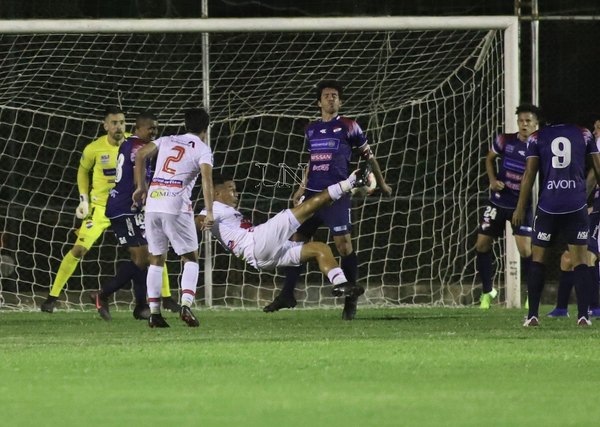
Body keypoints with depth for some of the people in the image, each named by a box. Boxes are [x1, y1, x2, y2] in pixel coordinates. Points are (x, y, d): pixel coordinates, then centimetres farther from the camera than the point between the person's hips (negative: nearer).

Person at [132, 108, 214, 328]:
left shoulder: (167, 141, 18)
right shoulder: (202, 150, 5)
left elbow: (140, 154, 9)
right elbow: (206, 179, -10)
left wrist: (141, 187, 17)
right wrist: (209, 212, -14)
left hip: (153, 203, 4)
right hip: (176, 206, -4)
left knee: (156, 260, 12)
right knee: (190, 259, 7)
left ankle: (154, 312, 6)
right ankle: (186, 304, -12)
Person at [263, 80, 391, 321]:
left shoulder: (348, 127, 0)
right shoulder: (311, 130, 14)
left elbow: (368, 156, 8)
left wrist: (381, 183, 14)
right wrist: (301, 189, 24)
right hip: (312, 193, 5)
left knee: (343, 244, -9)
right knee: (297, 239, 3)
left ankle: (350, 301, 0)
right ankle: (287, 294, 11)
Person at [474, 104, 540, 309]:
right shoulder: (505, 141, -5)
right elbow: (490, 158, 14)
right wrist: (493, 180, -1)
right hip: (498, 202, 3)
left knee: (525, 250, -12)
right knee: (482, 245, 3)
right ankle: (487, 291, 20)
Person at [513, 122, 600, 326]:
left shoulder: (537, 137, 1)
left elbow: (529, 174, -1)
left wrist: (520, 208, 5)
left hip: (548, 207, 0)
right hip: (577, 205, 0)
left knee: (537, 258, 12)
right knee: (580, 260, 4)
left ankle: (533, 314, 8)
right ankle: (583, 315, -4)